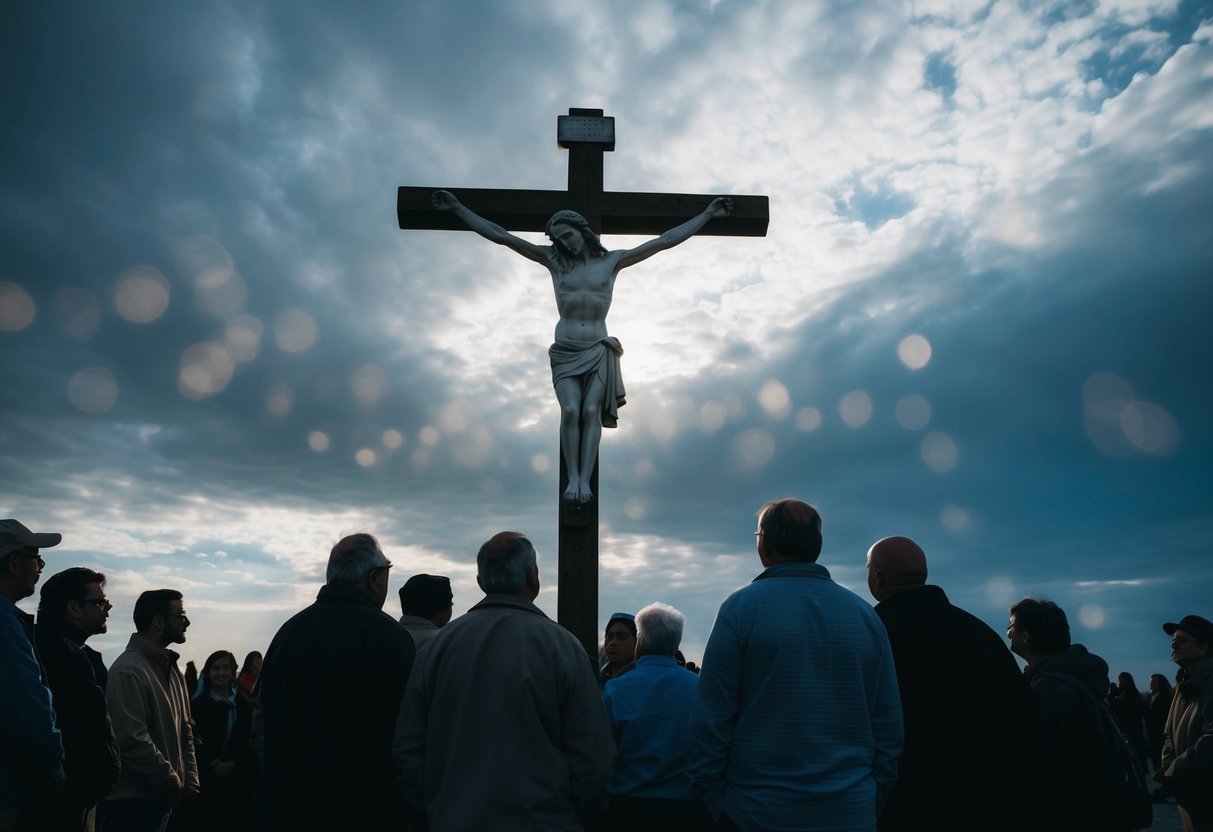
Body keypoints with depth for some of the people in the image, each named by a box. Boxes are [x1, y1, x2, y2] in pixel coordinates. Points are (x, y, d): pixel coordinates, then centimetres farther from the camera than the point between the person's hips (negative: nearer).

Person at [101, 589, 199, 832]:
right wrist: (175, 785, -15)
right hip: (132, 803, -8)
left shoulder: (171, 667, 11)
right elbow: (133, 741, -23)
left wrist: (189, 780, 3)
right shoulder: (128, 670, -17)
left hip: (165, 800, 8)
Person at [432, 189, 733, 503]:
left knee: (591, 410, -17)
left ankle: (585, 480, -19)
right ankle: (573, 478, -15)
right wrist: (458, 207, 2)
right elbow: (500, 235, 5)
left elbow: (664, 241, 5)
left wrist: (707, 214, 4)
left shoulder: (612, 261, 6)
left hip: (599, 351, 0)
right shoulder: (554, 259, 7)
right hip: (565, 351, 0)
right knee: (570, 410, -19)